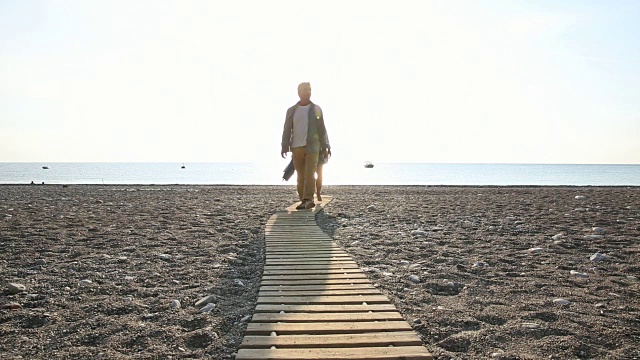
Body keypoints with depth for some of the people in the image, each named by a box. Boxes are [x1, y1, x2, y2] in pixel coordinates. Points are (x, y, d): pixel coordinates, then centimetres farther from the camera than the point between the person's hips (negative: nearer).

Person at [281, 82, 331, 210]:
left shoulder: (316, 109, 8)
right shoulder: (291, 110, 10)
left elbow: (322, 129, 8)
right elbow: (287, 129, 8)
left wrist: (325, 147, 4)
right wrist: (284, 146, -1)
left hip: (312, 147, -1)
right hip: (296, 147, 2)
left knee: (309, 173, -12)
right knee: (301, 175, 2)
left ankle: (308, 199, -15)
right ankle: (304, 200, 7)